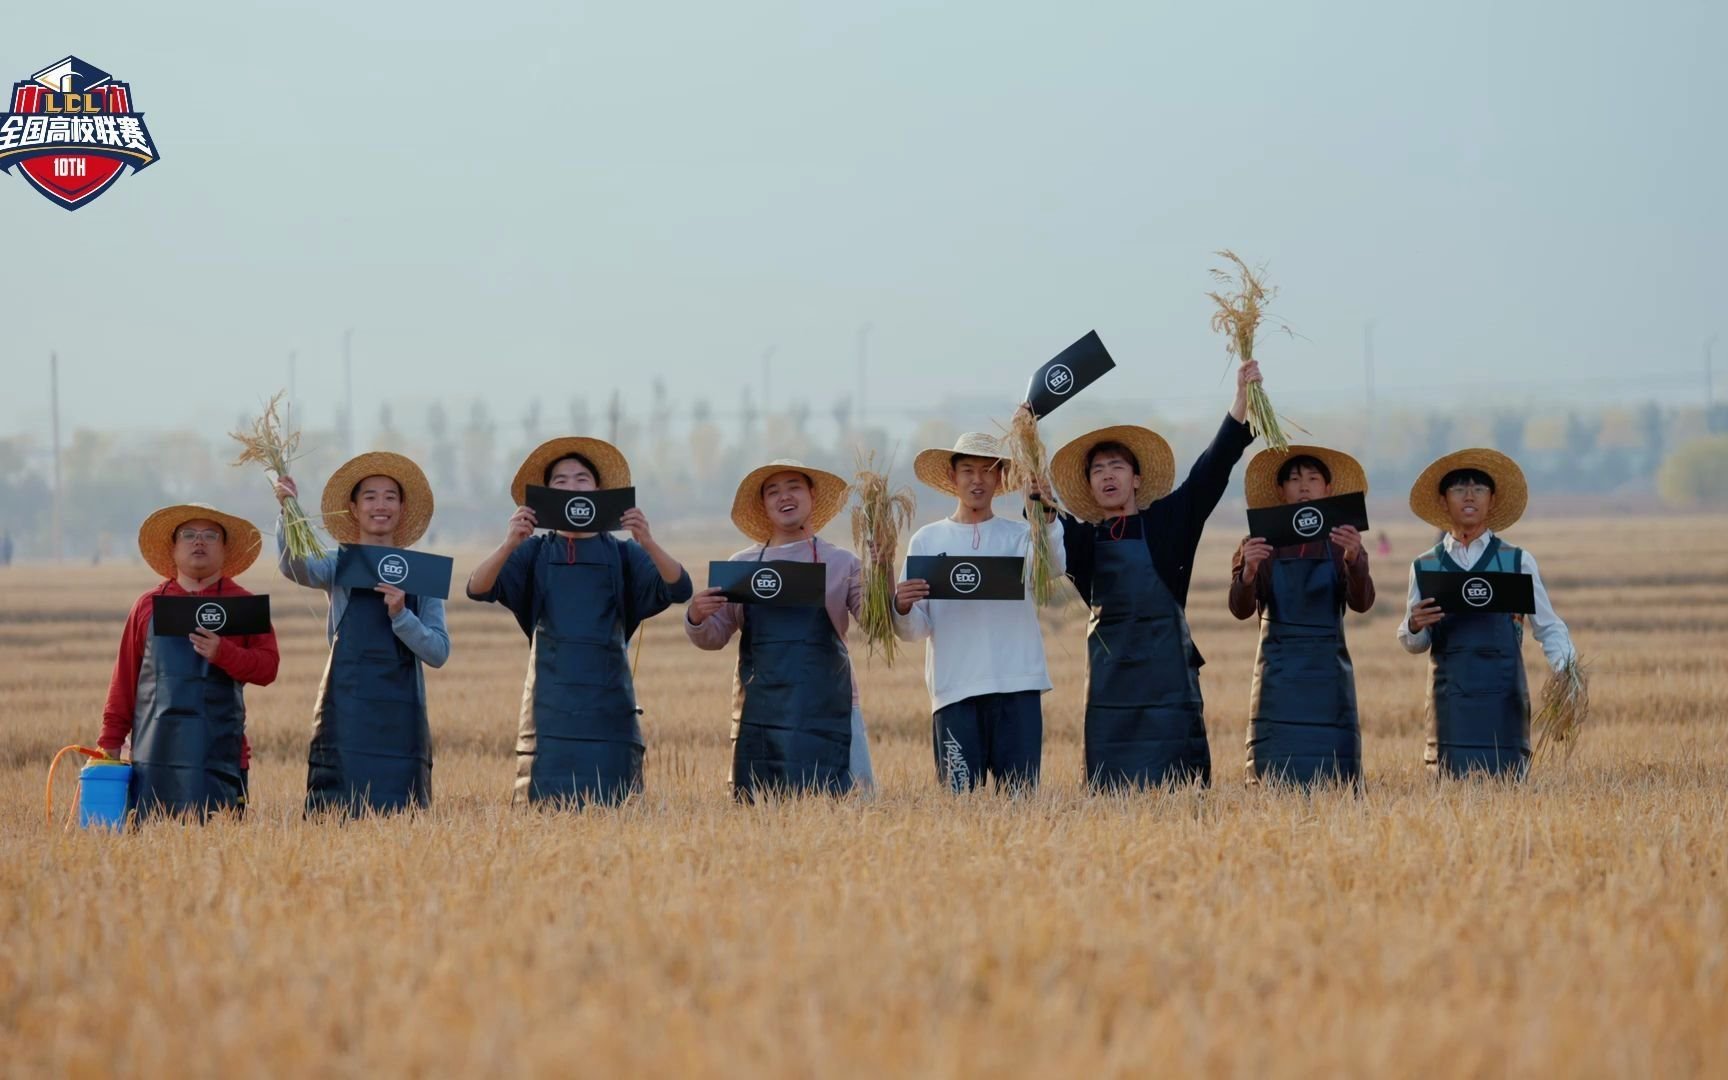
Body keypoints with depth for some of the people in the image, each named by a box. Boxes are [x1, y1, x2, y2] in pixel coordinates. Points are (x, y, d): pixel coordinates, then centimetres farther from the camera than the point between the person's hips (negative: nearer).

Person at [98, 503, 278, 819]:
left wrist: (222, 653, -17)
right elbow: (125, 678, 13)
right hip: (154, 752, 2)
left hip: (217, 754, -2)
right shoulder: (150, 605, 14)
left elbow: (268, 667, 0)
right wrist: (111, 741, 8)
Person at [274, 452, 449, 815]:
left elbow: (439, 652, 4)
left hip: (401, 716, 2)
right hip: (347, 712, -2)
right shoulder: (339, 566, 7)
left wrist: (400, 615, -13)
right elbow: (295, 567, -16)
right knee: (340, 813, -9)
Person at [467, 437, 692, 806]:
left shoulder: (622, 554, 9)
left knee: (614, 808, -5)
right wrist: (508, 545, -26)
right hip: (550, 704, 0)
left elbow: (678, 589, -6)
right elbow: (478, 589, -7)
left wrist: (648, 543, -24)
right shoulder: (535, 553, 8)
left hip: (608, 703, 0)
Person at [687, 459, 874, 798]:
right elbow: (714, 637, 14)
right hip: (758, 715, 2)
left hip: (824, 712, -2)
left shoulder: (841, 563, 6)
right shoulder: (741, 565, 12)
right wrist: (696, 617, -9)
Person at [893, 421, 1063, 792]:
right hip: (954, 691, 0)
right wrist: (902, 608, -16)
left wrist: (1048, 518, -31)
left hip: (1017, 689, 0)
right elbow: (915, 629, 7)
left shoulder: (1019, 535, 10)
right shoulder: (927, 540, 11)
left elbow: (1056, 566, -13)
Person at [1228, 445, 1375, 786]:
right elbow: (1241, 609, -7)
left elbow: (1361, 603, -9)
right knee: (1275, 778, -7)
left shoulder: (1341, 543, 6)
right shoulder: (1262, 544, 5)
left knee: (1335, 780, -5)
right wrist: (1248, 571, -28)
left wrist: (1354, 559, -29)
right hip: (1278, 677, -1)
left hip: (1328, 675, 1)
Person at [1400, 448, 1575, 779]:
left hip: (1503, 694, -1)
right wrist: (1414, 626, -10)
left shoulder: (1518, 562, 8)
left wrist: (1566, 670, -10)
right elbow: (1413, 644, 12)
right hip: (1450, 698, 1)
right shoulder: (1425, 566, 11)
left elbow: (1549, 628, 9)